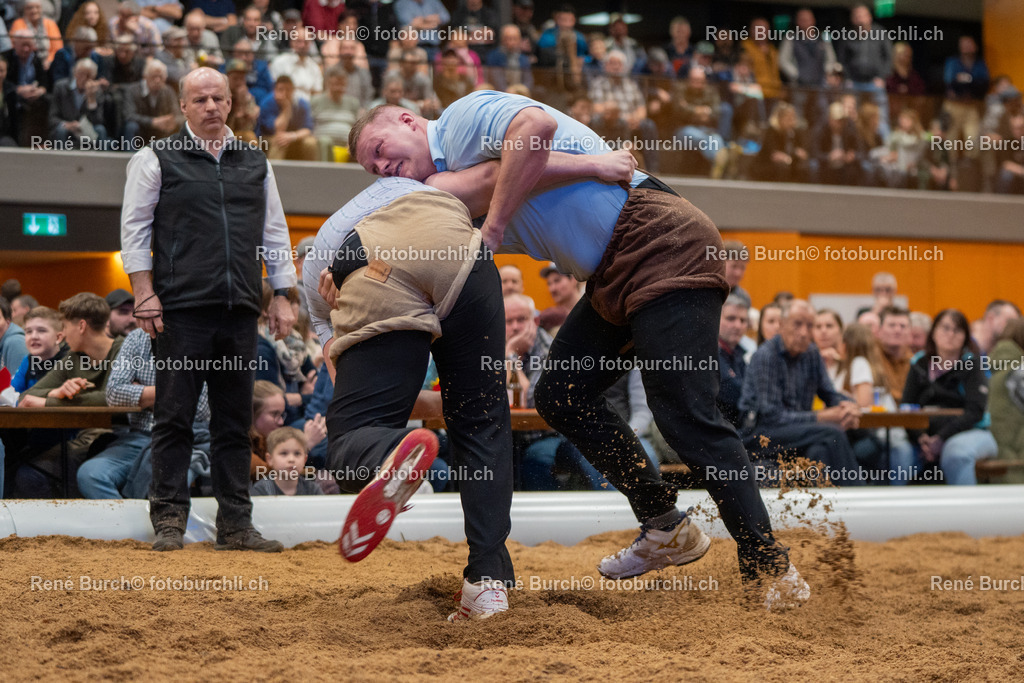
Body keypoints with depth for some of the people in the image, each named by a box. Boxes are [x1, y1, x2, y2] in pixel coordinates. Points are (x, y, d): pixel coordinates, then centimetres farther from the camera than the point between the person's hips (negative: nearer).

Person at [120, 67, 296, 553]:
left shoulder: (255, 164, 17)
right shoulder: (157, 160, 5)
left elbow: (275, 235, 20)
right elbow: (134, 229, 2)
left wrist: (282, 297, 13)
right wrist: (145, 294, -7)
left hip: (240, 312, 4)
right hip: (181, 311, -4)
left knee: (235, 422, 5)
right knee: (174, 419, -3)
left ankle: (236, 525, 8)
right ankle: (169, 521, 1)